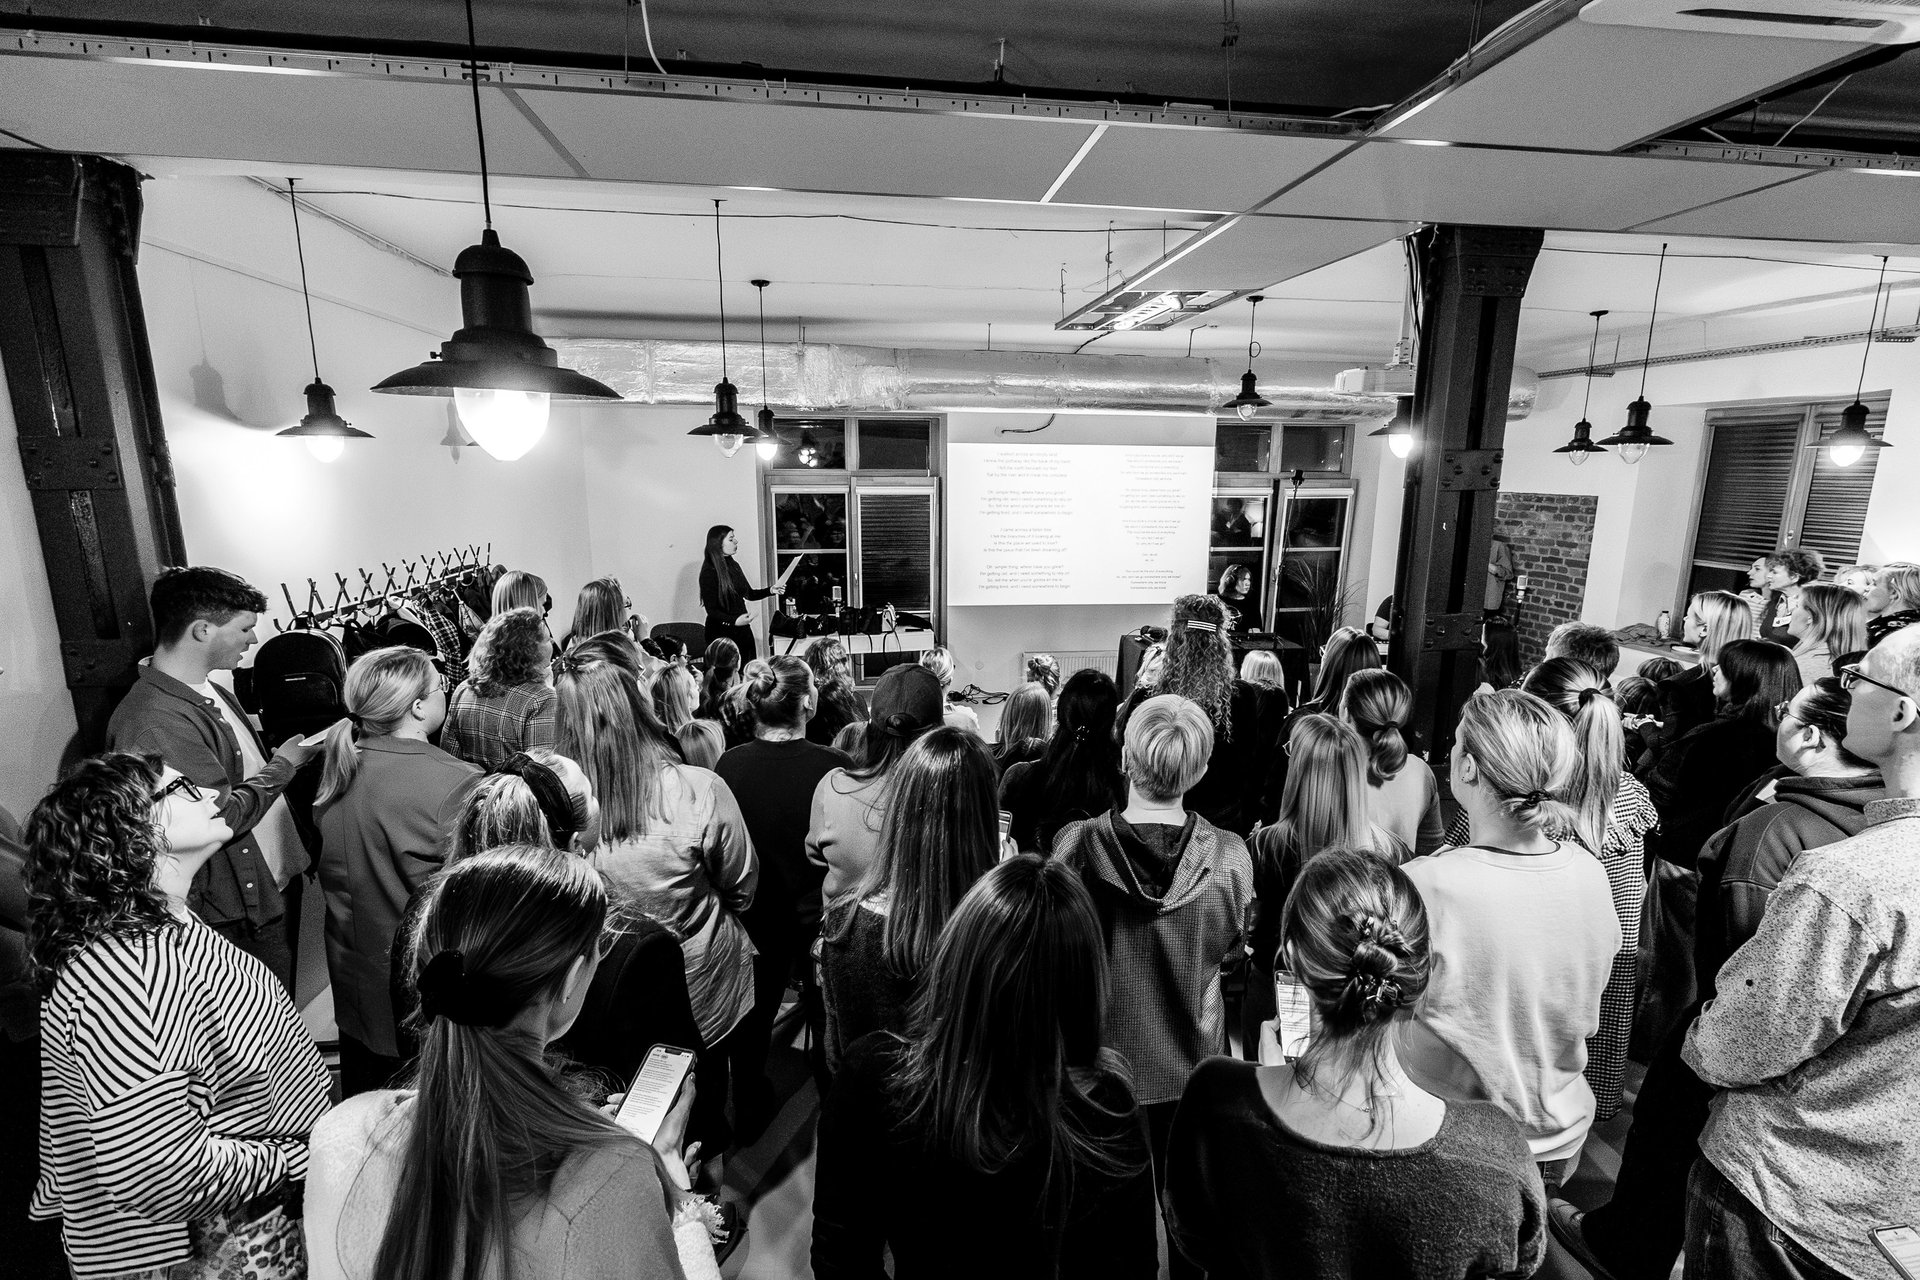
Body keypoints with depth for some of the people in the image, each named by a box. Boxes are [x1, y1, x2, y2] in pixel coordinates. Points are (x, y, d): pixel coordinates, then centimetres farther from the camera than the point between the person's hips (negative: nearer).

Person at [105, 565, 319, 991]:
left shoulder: (212, 690, 6)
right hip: (240, 918, -9)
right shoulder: (155, 721, -24)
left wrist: (294, 753, 5)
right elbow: (220, 817, -24)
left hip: (278, 887, 9)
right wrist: (283, 764, -13)